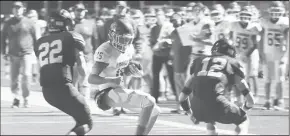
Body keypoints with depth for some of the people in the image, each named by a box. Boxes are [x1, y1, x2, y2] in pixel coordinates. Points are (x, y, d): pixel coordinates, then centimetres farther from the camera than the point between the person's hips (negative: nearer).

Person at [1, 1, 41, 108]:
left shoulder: (29, 23, 1)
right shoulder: (8, 23, 7)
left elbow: (37, 38, 5)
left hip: (26, 54, -2)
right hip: (13, 55, 3)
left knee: (26, 76, -12)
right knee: (13, 78, 1)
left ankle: (26, 99, -2)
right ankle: (16, 98, 12)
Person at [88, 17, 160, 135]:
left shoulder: (128, 49, 7)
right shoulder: (105, 51, -20)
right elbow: (91, 78, -25)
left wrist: (134, 69, -2)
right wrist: (111, 80, -42)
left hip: (121, 90, 9)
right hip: (110, 93, -9)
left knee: (155, 111, 12)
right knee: (149, 102, -23)